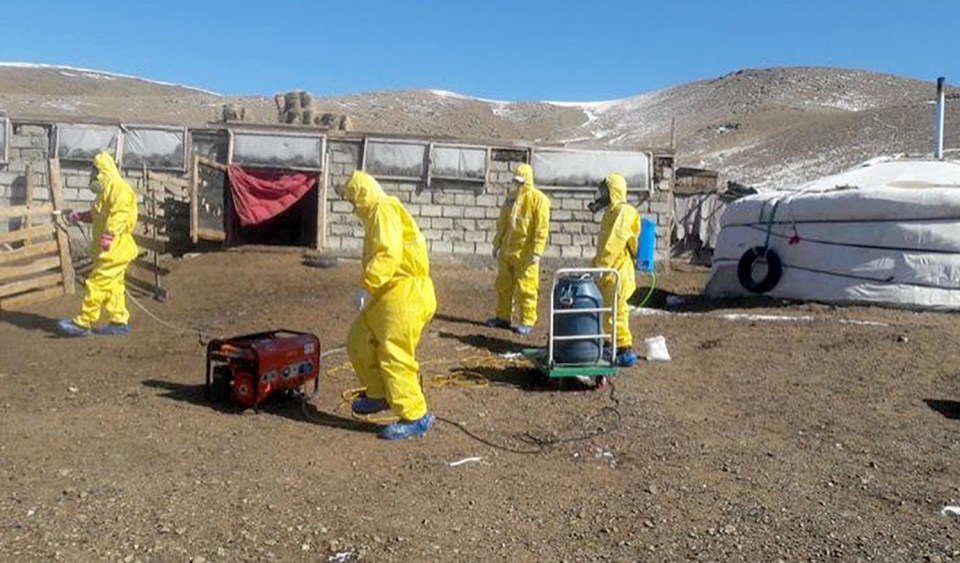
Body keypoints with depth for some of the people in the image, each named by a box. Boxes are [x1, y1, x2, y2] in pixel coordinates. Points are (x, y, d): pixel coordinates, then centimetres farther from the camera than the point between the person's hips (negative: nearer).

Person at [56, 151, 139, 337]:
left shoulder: (117, 187, -13)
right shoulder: (107, 190, 20)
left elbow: (119, 215, -24)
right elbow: (98, 216, 29)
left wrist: (107, 237, -29)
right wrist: (78, 216, 20)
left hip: (115, 250, -10)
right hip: (109, 250, 10)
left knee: (97, 283, -8)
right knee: (113, 285, 11)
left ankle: (83, 323, -5)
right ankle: (119, 321, 16)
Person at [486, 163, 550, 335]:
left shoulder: (538, 199, -9)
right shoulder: (511, 198, 12)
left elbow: (542, 228, -13)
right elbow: (502, 223, 19)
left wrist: (536, 251, -18)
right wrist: (497, 244, 16)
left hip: (525, 253, -7)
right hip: (507, 250, 7)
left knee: (525, 287, -4)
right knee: (503, 284, 13)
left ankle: (527, 322, 5)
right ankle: (503, 317, 26)